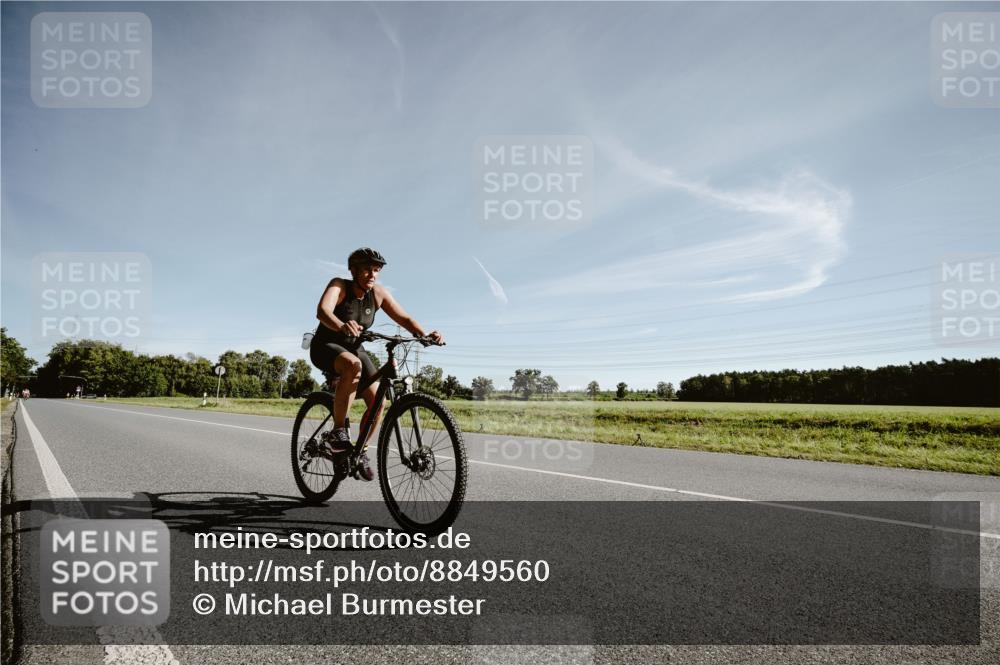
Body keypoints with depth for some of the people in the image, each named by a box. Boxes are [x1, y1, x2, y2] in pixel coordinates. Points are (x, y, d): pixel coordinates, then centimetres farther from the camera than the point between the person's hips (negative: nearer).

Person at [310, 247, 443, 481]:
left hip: (354, 348, 5)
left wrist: (425, 335, -34)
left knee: (377, 400, -11)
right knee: (353, 365, -39)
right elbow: (322, 310, -40)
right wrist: (342, 326, -62)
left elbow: (404, 318, -13)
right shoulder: (339, 286, -21)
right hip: (326, 347, -5)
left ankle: (360, 452, 12)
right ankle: (339, 431, -26)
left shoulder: (378, 293, -9)